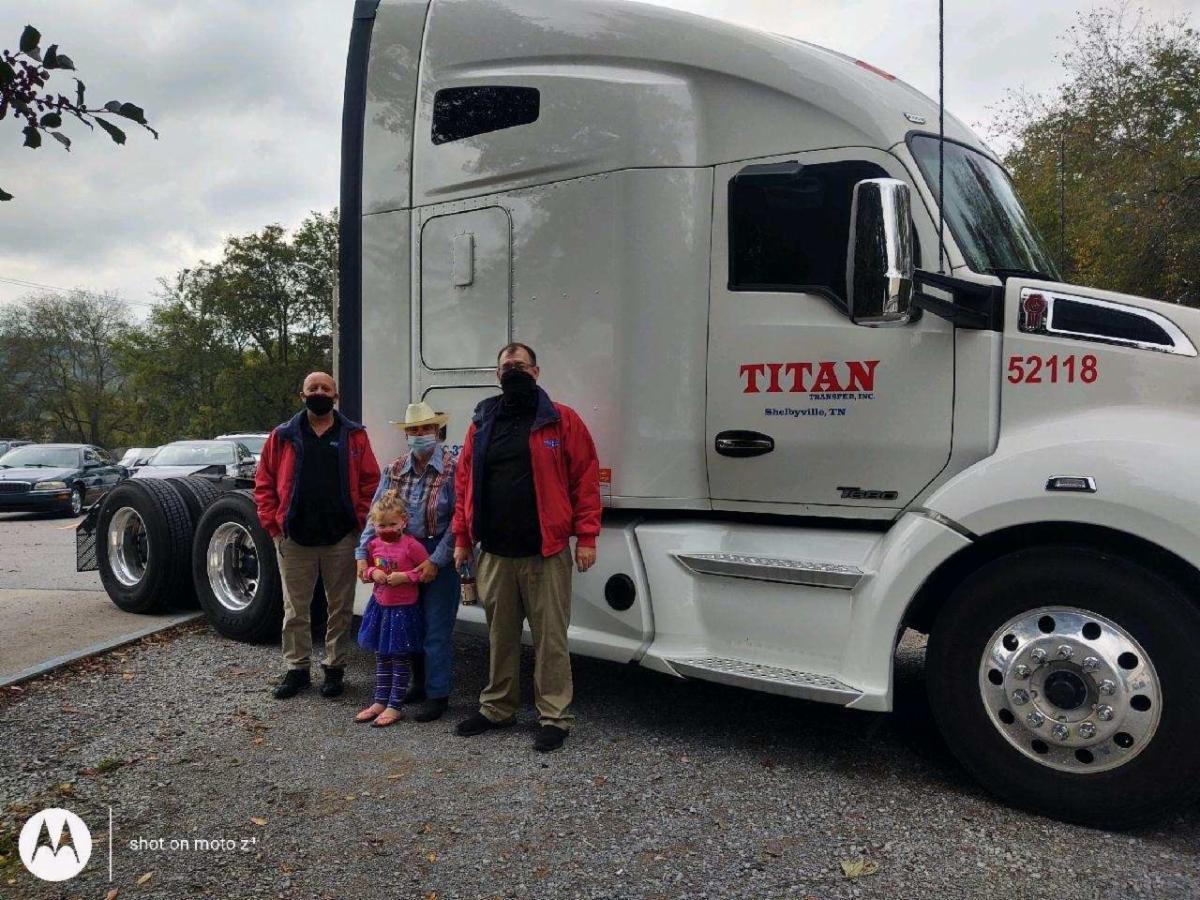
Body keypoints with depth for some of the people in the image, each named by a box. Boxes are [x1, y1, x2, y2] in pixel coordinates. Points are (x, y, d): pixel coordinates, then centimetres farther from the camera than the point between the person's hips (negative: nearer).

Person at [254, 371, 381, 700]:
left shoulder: (354, 436, 3)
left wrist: (359, 522, -7)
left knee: (340, 608, 8)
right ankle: (297, 669, 21)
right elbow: (264, 484, 6)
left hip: (341, 539, 0)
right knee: (295, 610, 9)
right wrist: (274, 525, -2)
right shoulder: (283, 437, 5)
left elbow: (371, 483, 1)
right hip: (294, 540, 1)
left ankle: (334, 667, 22)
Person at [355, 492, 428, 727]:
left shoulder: (411, 545, -15)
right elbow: (367, 568, 16)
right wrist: (372, 573, -6)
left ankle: (395, 706, 11)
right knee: (382, 657, 15)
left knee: (401, 659, 4)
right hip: (380, 606, 6)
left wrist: (405, 577, -22)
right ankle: (380, 702, 25)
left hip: (403, 609, -6)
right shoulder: (373, 545, 2)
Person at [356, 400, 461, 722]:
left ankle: (437, 694, 12)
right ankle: (419, 682, 34)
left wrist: (436, 560, -19)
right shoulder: (395, 470, 5)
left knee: (436, 628, 0)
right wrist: (362, 554, -7)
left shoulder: (454, 466, -13)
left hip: (439, 557, -5)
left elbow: (459, 519, -15)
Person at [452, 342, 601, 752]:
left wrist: (586, 537, -8)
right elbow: (465, 483, 14)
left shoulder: (562, 420, -1)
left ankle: (554, 717, 14)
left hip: (546, 553, -4)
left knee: (550, 638, 2)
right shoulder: (481, 423, 11)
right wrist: (462, 538, 10)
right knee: (499, 635, 15)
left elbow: (586, 478, -3)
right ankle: (497, 708, 30)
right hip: (494, 554, 4)